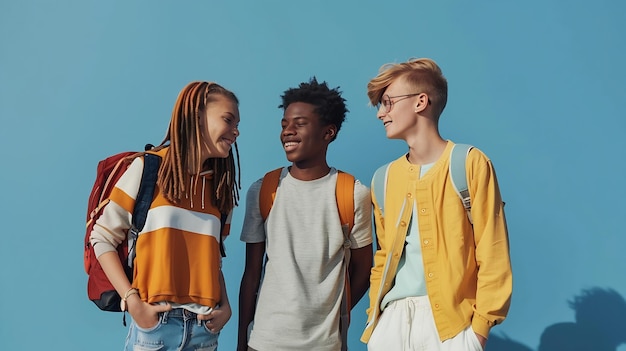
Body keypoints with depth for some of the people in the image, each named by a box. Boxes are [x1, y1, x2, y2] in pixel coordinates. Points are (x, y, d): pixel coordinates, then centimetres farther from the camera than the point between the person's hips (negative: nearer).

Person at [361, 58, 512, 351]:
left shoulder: (470, 164, -5)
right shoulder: (384, 178, 9)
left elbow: (492, 254, -6)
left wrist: (481, 325, -9)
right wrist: (374, 314, 9)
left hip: (450, 320, -4)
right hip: (392, 318, 4)